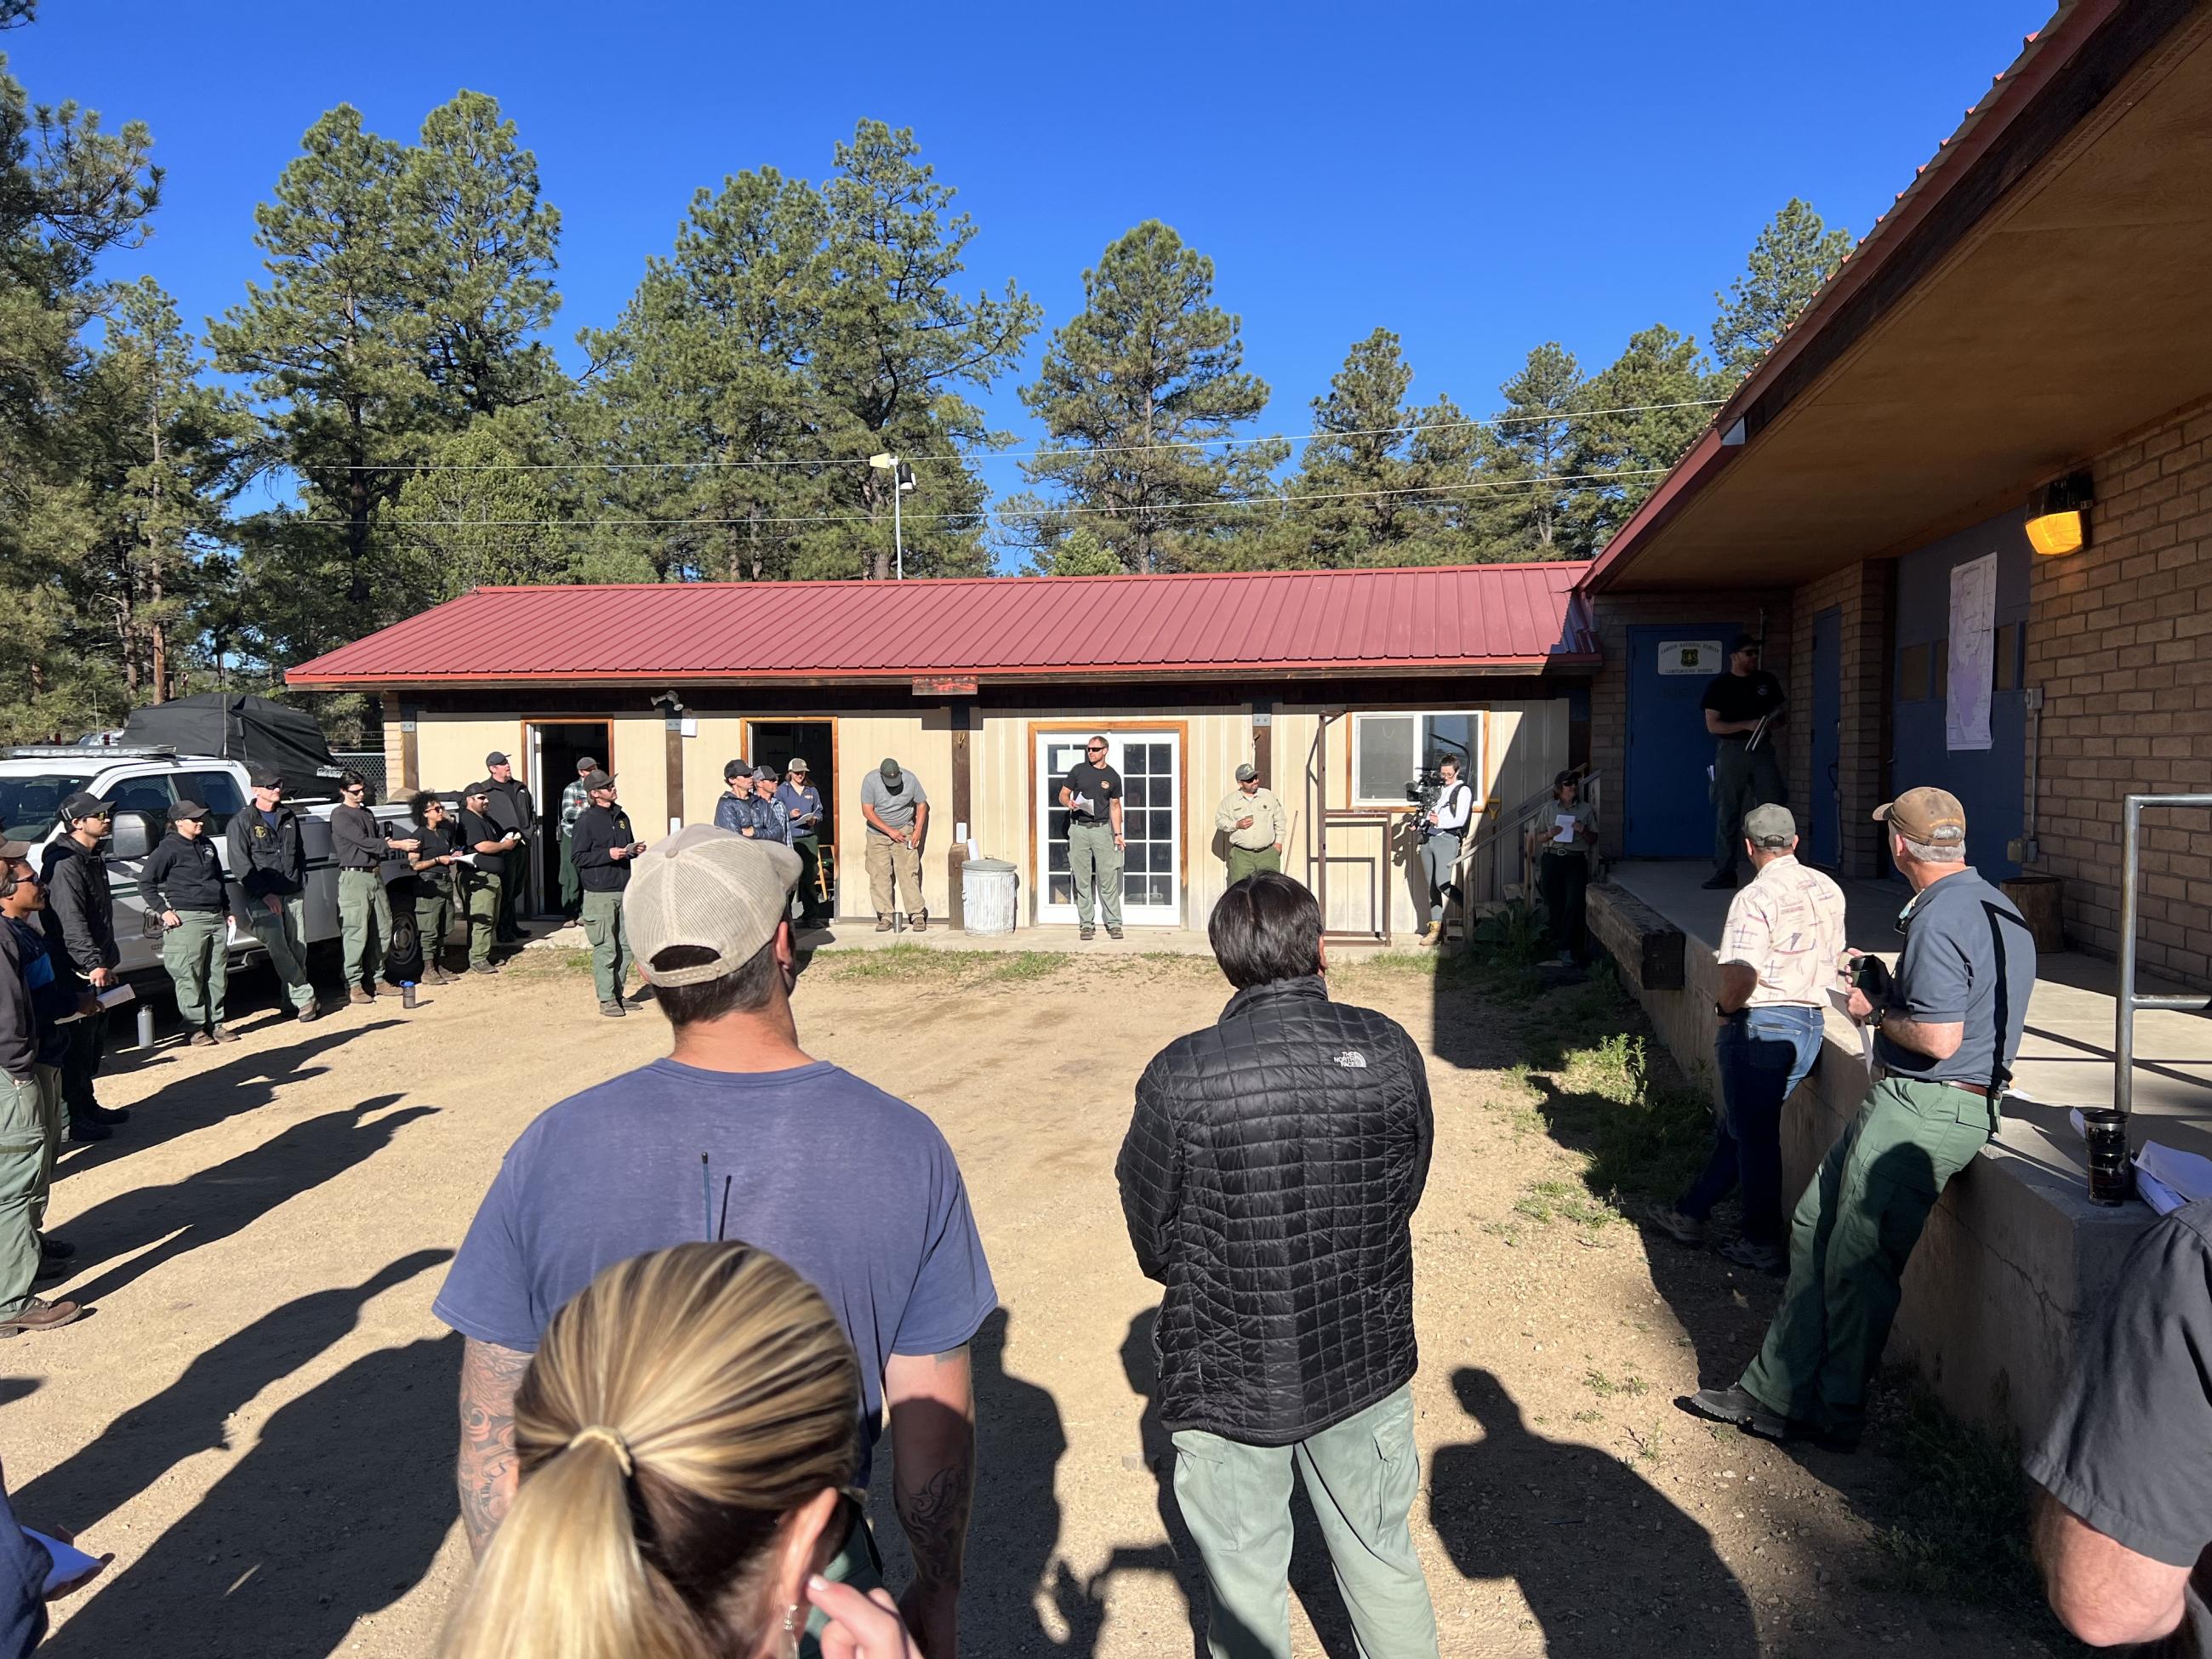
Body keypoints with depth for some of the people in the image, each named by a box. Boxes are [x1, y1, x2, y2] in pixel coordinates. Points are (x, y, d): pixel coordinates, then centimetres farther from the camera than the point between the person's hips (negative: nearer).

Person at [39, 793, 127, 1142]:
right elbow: (70, 922, -26)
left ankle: (88, 1107, 30)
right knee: (78, 1045, -3)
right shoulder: (64, 863, -19)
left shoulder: (93, 858, 13)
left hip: (99, 968, 10)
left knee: (94, 1042, 18)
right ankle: (73, 1120, 4)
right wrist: (95, 964, -30)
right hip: (78, 972, -10)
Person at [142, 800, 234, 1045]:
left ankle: (215, 1023, 16)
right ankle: (196, 1028, 2)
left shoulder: (207, 845, 16)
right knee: (190, 977, -3)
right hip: (187, 919, -7)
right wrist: (164, 910, -10)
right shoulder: (169, 848, -5)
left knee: (218, 974, 8)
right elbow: (145, 881, -5)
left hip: (215, 916, 7)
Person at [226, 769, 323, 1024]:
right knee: (278, 949, -15)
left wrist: (301, 881, 11)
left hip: (293, 893, 5)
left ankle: (293, 1000, 12)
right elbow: (240, 865, -9)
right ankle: (305, 997, -11)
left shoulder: (289, 817, 14)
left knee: (298, 948, 3)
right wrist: (265, 894, -14)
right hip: (261, 897, -5)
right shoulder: (242, 822, -4)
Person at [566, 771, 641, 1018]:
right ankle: (606, 999, 2)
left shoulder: (621, 817, 14)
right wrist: (608, 854, -17)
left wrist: (636, 850, 4)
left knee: (626, 946, 8)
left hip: (624, 889, 7)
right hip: (600, 893, -7)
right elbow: (578, 857, -8)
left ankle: (618, 994, 20)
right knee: (606, 947, -5)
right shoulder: (586, 821, -6)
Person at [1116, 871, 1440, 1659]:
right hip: (1366, 1360, 2)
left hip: (1227, 1379, -2)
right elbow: (1407, 1191, 0)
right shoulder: (1389, 1050, -13)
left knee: (1244, 1590, 19)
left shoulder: (1178, 1077, -20)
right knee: (1383, 1561, 25)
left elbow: (1156, 1247, -9)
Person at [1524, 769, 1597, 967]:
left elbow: (1593, 839, 11)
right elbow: (1538, 838, 13)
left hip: (1576, 861, -1)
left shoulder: (1586, 809, 9)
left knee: (1575, 904, -16)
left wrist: (1584, 831, -9)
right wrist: (1551, 833, -7)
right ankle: (1565, 946, 17)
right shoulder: (1549, 809, 10)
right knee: (1555, 905, 2)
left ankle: (1566, 948, -13)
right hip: (1552, 860, 1)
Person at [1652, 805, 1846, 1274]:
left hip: (1761, 1025, -8)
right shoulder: (1829, 890, 8)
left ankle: (1763, 1244, 13)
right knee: (1739, 1124, 17)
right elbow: (1833, 960, 16)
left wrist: (1723, 1007, -6)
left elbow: (1740, 977, -25)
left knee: (1754, 1134, 4)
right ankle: (1691, 1213, 28)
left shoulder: (1756, 898, -18)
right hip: (1812, 1023, 8)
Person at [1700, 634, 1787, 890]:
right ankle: (1724, 871, 7)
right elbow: (1712, 725, -5)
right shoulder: (1719, 685, 2)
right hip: (1731, 751, -3)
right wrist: (1747, 725, -16)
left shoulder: (1767, 681, 12)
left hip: (1763, 750, 3)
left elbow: (1780, 715, 20)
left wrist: (1773, 722, -4)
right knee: (1727, 814, 0)